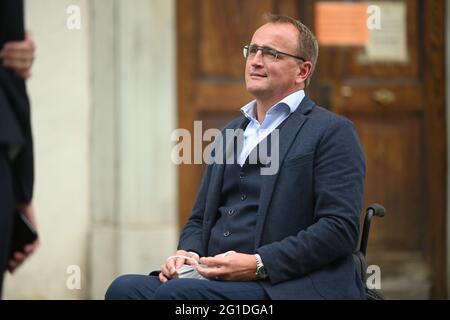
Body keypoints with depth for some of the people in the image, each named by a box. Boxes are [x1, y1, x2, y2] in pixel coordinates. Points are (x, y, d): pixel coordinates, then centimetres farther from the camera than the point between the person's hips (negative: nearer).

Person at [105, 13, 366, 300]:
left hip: (283, 287, -7)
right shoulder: (231, 132, 24)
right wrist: (186, 254, 3)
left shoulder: (333, 132, 0)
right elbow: (200, 220, 27)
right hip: (216, 282, 7)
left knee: (175, 294, -31)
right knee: (124, 287, -21)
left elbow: (341, 228, -10)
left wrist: (258, 264, -17)